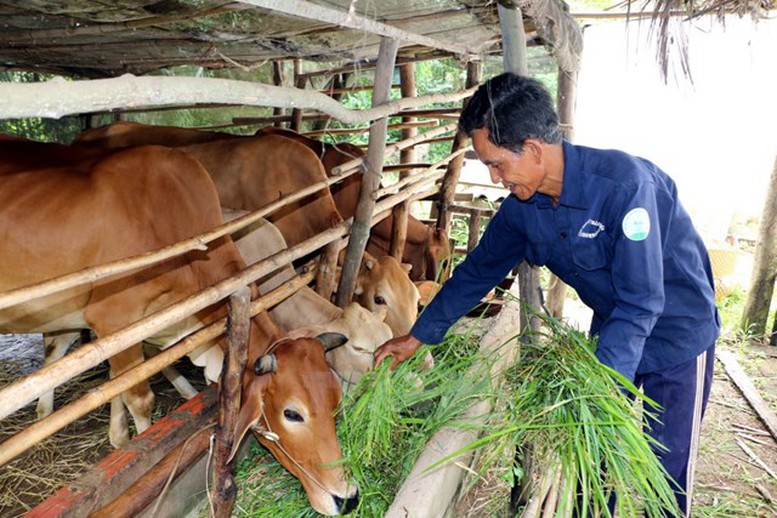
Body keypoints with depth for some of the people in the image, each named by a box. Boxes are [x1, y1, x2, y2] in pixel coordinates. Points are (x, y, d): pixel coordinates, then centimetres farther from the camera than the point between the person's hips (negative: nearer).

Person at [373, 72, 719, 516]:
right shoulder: (522, 206, -11)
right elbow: (479, 270, 0)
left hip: (678, 333, -5)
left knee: (667, 469, 8)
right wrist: (418, 336, 5)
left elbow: (641, 302, -31)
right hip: (611, 329, 6)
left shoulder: (623, 183, -32)